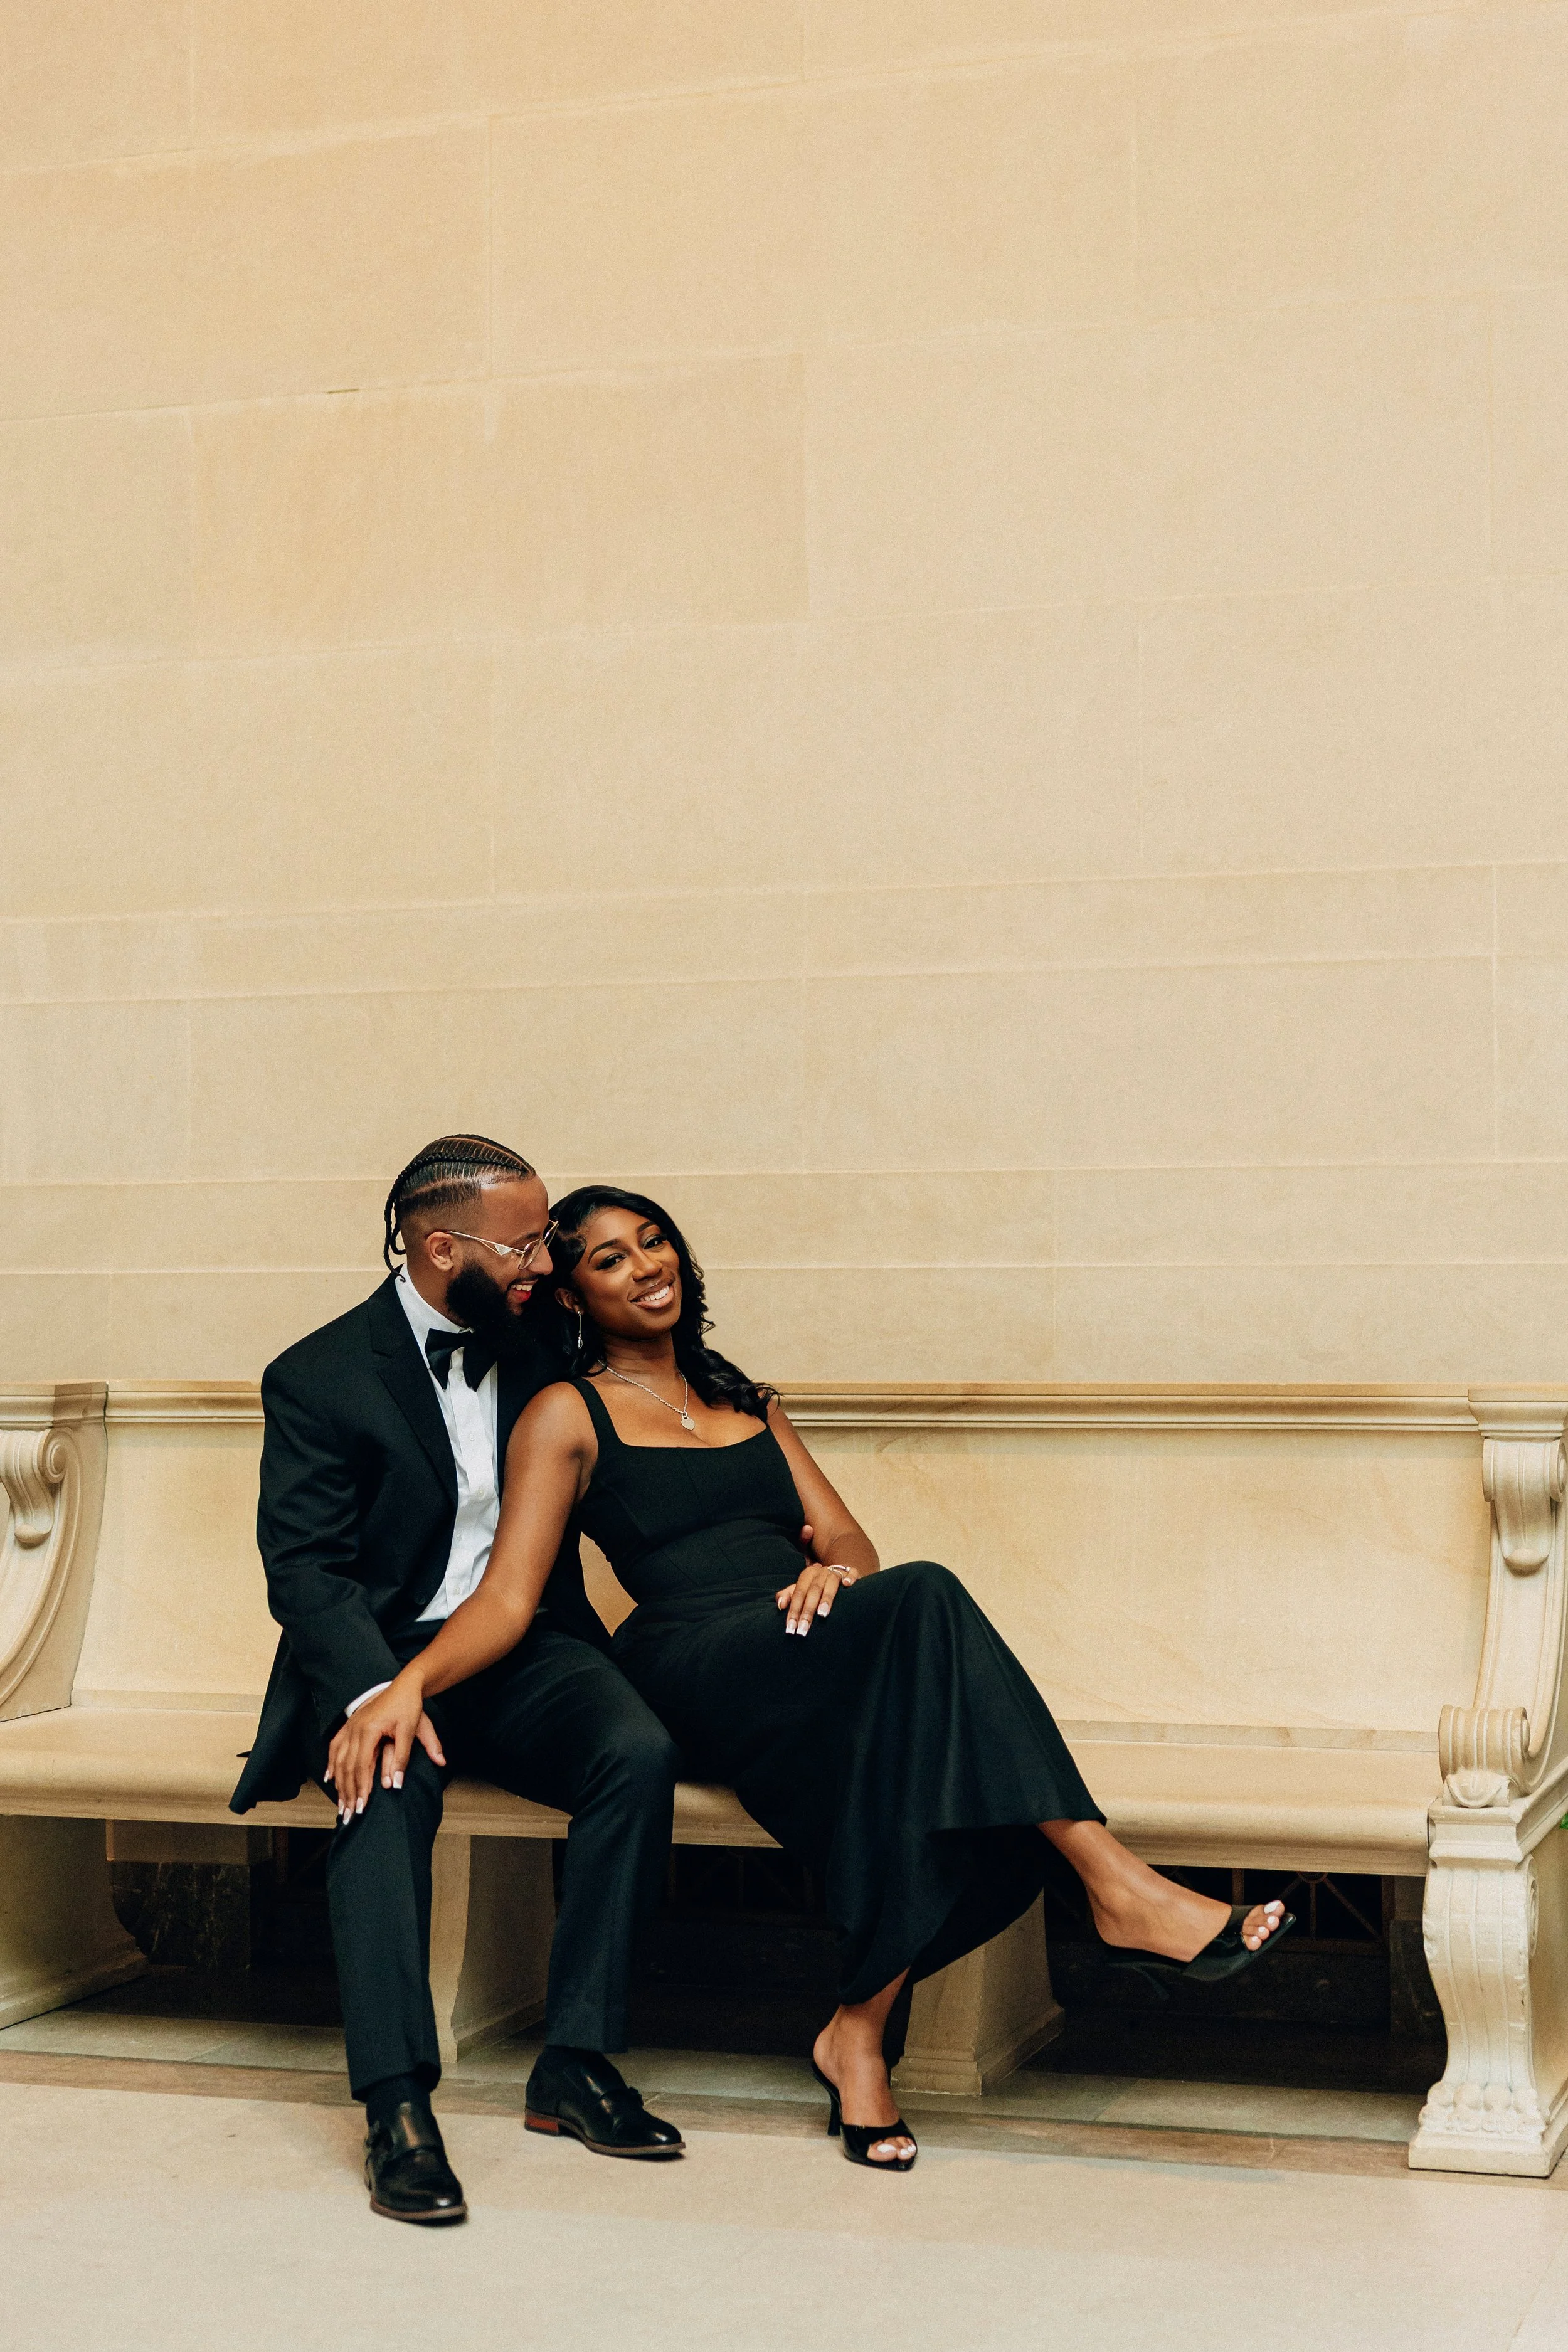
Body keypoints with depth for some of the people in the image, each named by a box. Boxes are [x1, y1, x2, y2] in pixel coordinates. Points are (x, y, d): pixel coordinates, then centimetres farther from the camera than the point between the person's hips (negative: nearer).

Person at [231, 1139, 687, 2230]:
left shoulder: (539, 1351, 11)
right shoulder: (320, 1379, -3)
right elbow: (305, 1568, -12)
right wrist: (374, 1692, -29)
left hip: (525, 1650, 4)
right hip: (385, 1657, -3)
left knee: (640, 1748, -27)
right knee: (387, 1783, -36)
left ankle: (577, 2061, -22)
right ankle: (399, 2107, -38)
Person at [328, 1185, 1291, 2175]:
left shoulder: (746, 1400, 27)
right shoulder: (568, 1416, 10)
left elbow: (848, 1537, 17)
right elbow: (508, 1598, 0)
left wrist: (835, 1570, -9)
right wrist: (409, 1682, -21)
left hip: (811, 1661, 5)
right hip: (697, 1668, -5)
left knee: (941, 1745, -32)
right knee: (925, 1600, -33)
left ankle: (860, 2028, -23)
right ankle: (1120, 1888, -34)